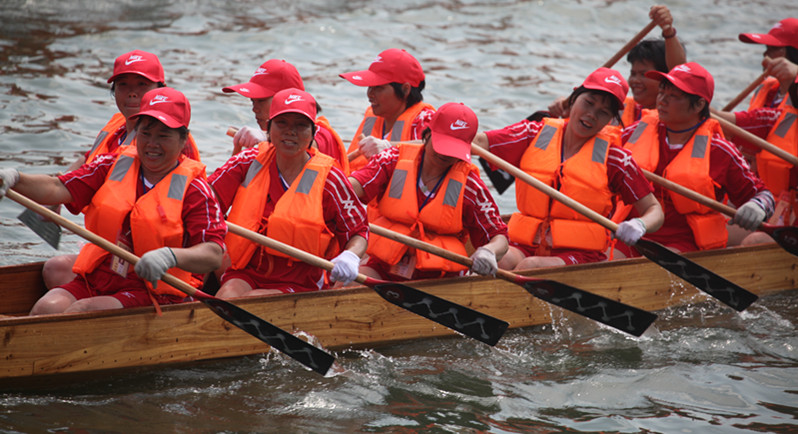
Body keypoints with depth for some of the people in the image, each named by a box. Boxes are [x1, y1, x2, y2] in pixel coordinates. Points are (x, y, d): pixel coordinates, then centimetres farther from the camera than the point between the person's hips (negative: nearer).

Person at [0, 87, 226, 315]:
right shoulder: (113, 166, 12)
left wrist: (171, 255, -34)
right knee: (46, 308, -25)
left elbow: (213, 255, -13)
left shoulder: (193, 189, -2)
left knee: (81, 312, -30)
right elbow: (57, 189, 2)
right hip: (95, 281, 4)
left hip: (154, 293, -4)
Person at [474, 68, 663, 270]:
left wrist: (639, 225, -17)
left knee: (530, 266, -33)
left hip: (579, 254, -2)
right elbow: (478, 143, -1)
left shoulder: (614, 157, 3)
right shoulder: (536, 134, 9)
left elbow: (654, 210, 6)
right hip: (525, 245, 2)